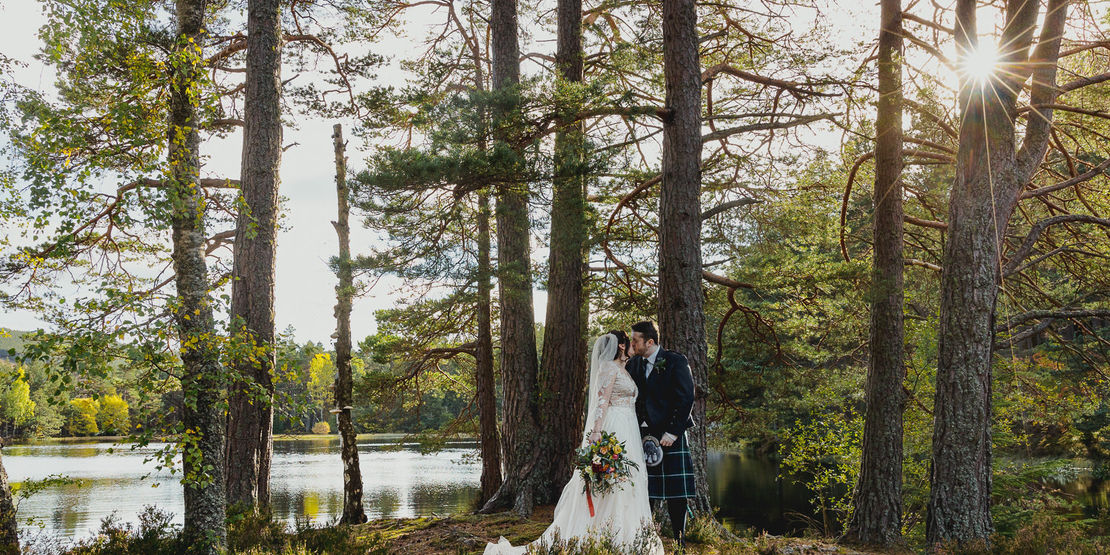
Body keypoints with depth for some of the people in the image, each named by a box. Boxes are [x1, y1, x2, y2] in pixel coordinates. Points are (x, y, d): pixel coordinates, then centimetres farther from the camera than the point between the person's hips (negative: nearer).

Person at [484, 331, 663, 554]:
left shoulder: (621, 369, 20)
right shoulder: (610, 367, -9)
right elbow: (602, 403, -17)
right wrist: (598, 434, -25)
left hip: (626, 433, 10)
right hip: (612, 430, -10)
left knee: (624, 484, 8)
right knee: (611, 485, -10)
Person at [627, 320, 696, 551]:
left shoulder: (675, 362, -4)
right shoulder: (632, 364, 12)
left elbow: (686, 399, -8)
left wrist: (672, 432, -13)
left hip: (670, 434, -4)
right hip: (641, 434, 4)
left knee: (676, 492, -1)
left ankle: (680, 541, 9)